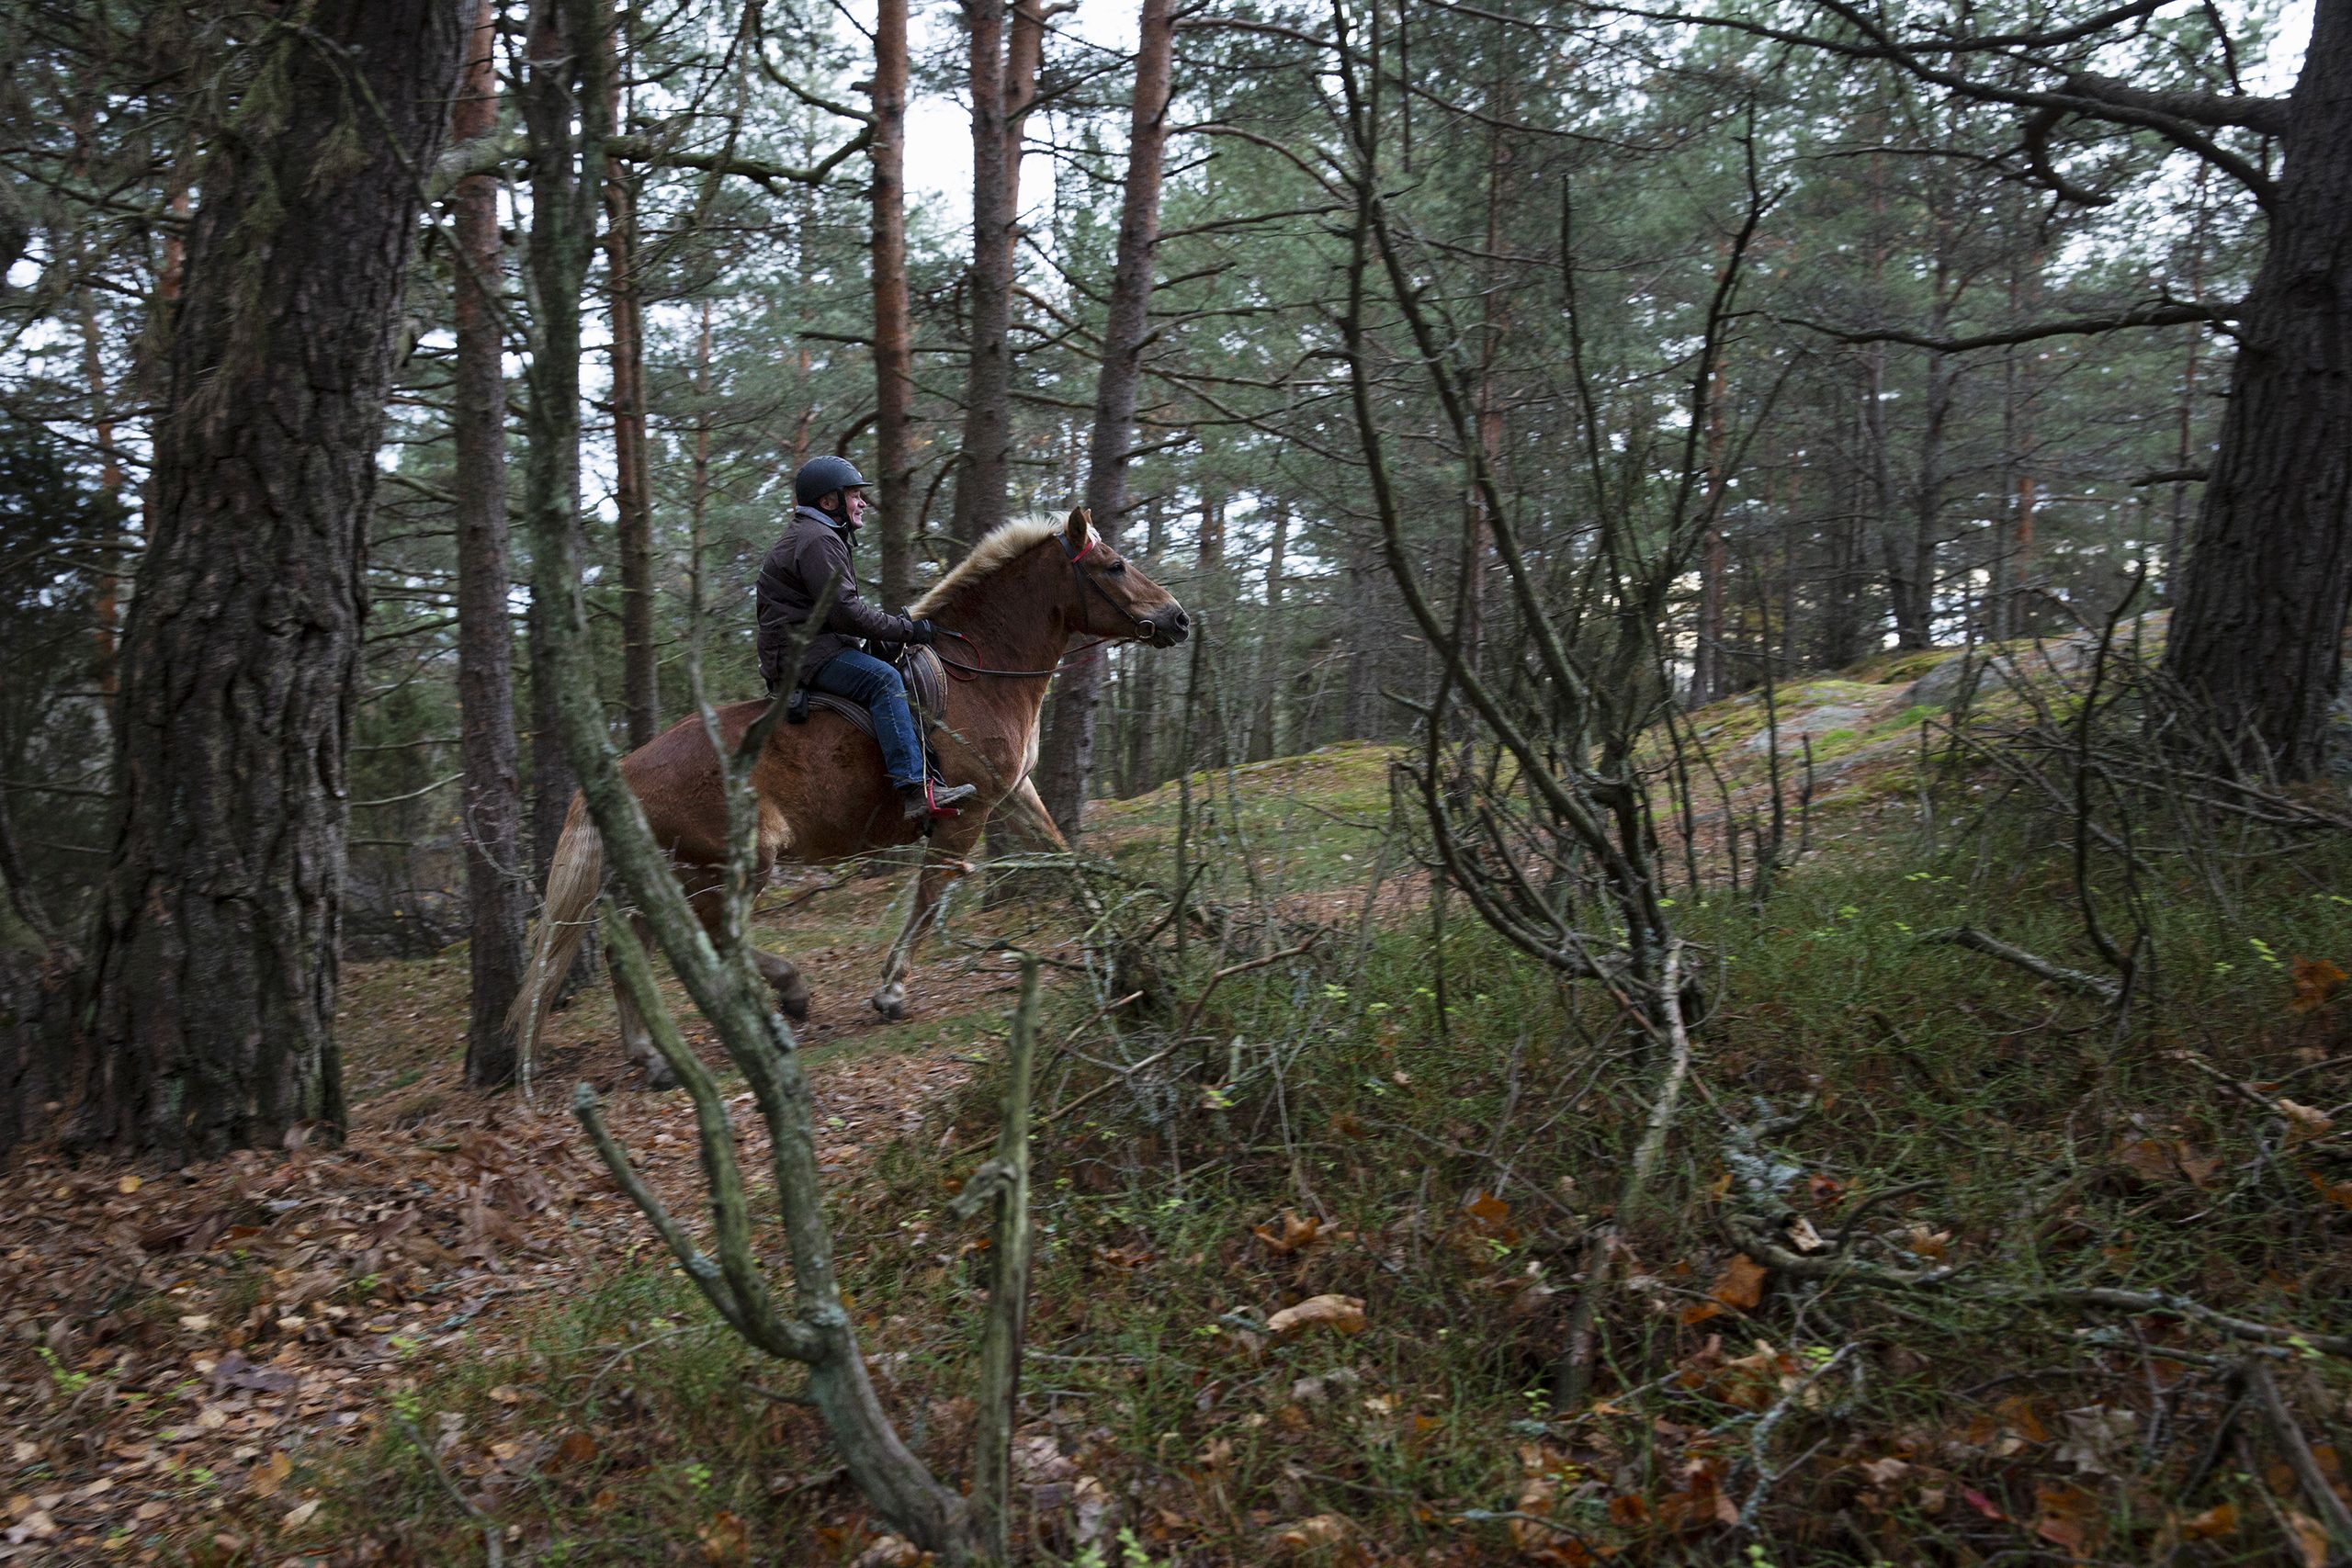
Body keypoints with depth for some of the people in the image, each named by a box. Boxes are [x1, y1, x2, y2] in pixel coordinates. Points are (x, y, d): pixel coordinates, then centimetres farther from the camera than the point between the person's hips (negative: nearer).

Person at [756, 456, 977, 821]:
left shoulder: (822, 536, 24)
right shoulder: (817, 539, -12)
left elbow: (840, 607, 27)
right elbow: (845, 612, -20)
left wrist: (894, 620, 15)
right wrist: (907, 629, -15)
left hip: (802, 646, 12)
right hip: (800, 651, -12)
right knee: (884, 679, -29)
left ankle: (927, 773, 14)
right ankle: (916, 791, -38)